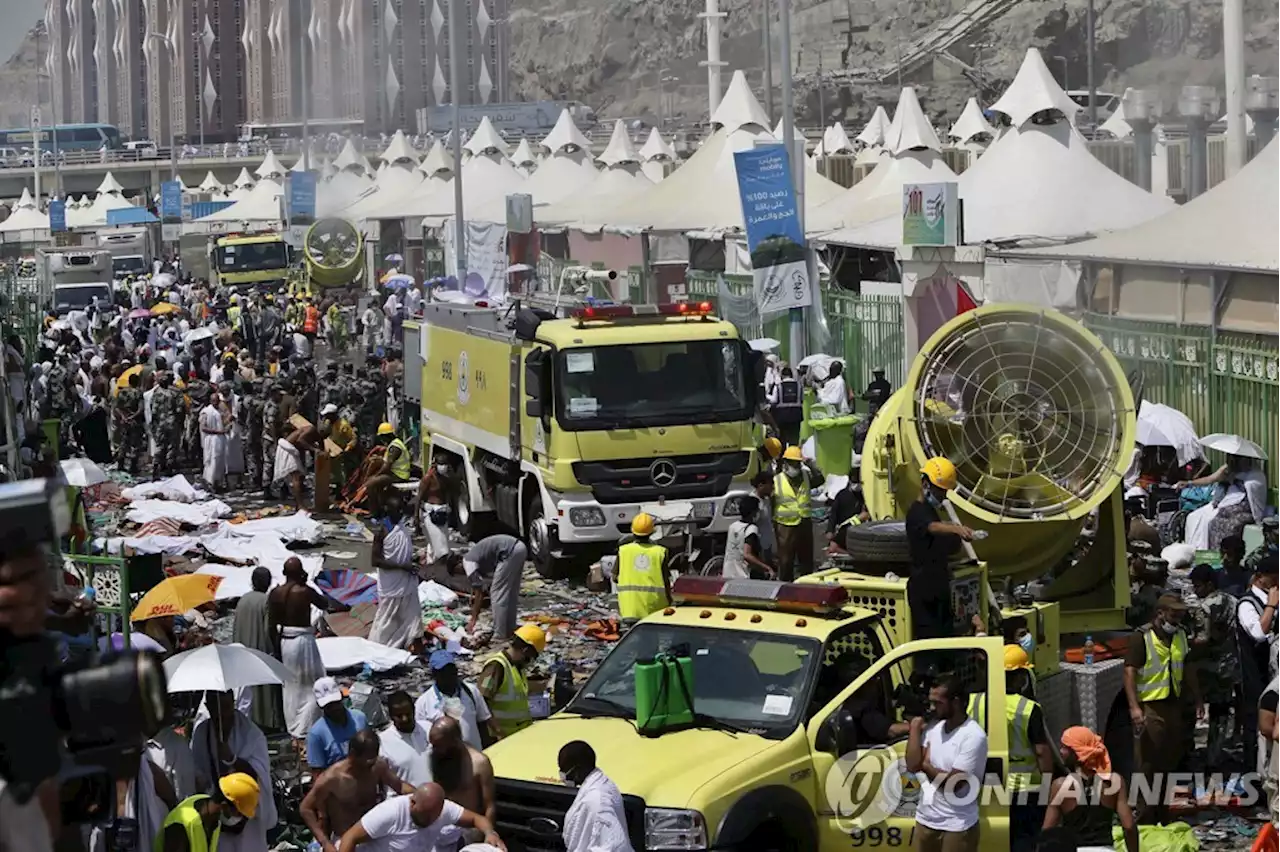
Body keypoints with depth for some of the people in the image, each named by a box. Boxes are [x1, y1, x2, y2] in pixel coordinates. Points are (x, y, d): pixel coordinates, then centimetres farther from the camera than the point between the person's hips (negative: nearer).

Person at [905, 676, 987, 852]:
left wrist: (925, 765, -5)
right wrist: (915, 726, -3)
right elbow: (912, 766, -4)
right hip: (925, 820, 7)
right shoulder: (933, 728, 6)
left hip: (957, 827, -7)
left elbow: (953, 784, -20)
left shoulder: (973, 736, -16)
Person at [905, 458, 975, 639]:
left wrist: (957, 535, 7)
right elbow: (933, 527, -39)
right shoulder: (917, 512, -14)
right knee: (928, 637, -10)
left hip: (939, 586, 10)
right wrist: (956, 529, -56)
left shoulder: (932, 511, 16)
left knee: (946, 634, 12)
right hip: (923, 590, -10)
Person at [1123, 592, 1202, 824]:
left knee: (1169, 762, 13)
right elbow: (1129, 673, -18)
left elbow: (1187, 669, 22)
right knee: (1148, 766, -5)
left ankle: (1161, 817, 25)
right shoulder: (1141, 638, -12)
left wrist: (1197, 700, 20)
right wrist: (1134, 707, -27)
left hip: (1173, 705, 7)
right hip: (1149, 707, -7)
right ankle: (1145, 821, 0)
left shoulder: (1180, 636, 11)